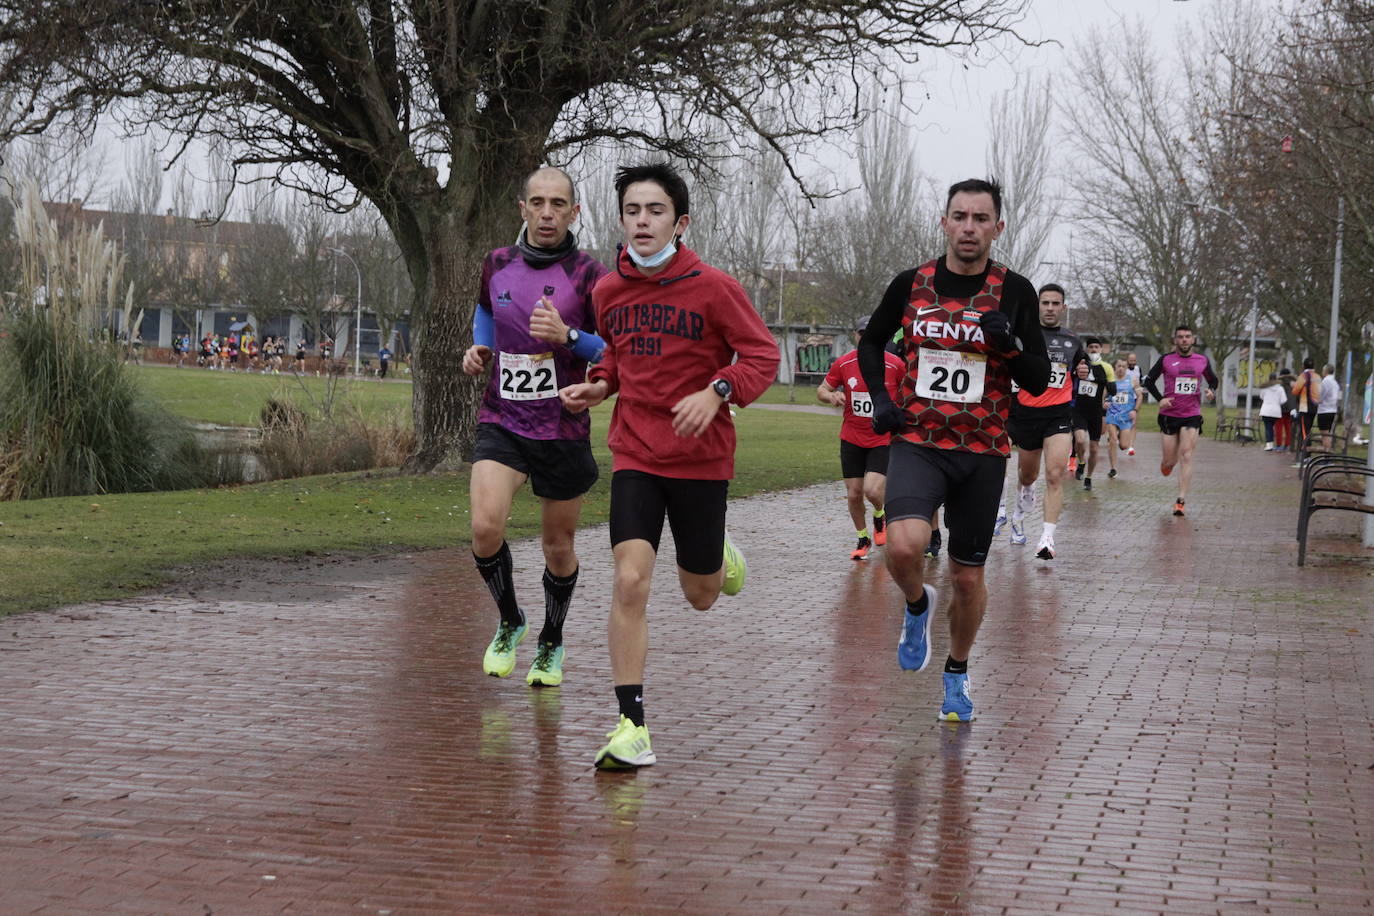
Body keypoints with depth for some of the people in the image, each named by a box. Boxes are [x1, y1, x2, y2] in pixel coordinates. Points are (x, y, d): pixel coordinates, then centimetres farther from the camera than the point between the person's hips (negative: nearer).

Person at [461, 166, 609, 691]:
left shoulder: (588, 275, -8)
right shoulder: (498, 264, 3)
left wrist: (567, 336, -23)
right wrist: (479, 348, 7)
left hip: (563, 430, -2)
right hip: (501, 424, 2)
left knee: (557, 548, 9)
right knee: (486, 528, -19)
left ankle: (552, 643, 35)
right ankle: (509, 621, 9)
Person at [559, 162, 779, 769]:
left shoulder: (713, 287, -10)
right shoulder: (609, 292, 2)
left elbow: (763, 355, -7)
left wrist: (717, 391, -24)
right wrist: (600, 385, 0)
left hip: (701, 458, -2)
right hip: (635, 455, 2)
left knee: (700, 595, 11)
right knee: (629, 582, -16)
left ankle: (720, 561, 51)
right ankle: (631, 727, -12)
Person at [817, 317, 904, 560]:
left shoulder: (894, 364, -7)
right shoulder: (843, 364, -3)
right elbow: (821, 390, 7)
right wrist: (831, 396, -16)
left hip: (883, 439, -2)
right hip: (851, 438, 2)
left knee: (872, 491, -17)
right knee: (853, 494, 3)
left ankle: (880, 518, 19)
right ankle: (863, 539, 26)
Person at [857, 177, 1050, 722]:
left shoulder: (1014, 293, -2)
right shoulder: (911, 284, 0)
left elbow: (1038, 381, -1)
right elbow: (870, 342, 17)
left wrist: (1011, 344, -20)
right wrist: (879, 398, 1)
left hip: (982, 452, 1)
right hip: (917, 443, 0)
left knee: (968, 577, 9)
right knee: (903, 547, -26)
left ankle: (957, 673, 34)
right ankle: (917, 605, 9)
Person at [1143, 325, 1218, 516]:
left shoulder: (1202, 361, 5)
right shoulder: (1166, 360, -1)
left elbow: (1213, 380, 20)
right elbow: (1149, 381, 7)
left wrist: (1212, 391, -2)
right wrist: (1160, 399, -8)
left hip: (1192, 416, 0)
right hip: (1169, 415, 0)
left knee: (1186, 456, -12)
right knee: (1169, 460, 4)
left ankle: (1181, 501, -12)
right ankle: (1166, 464, 44)